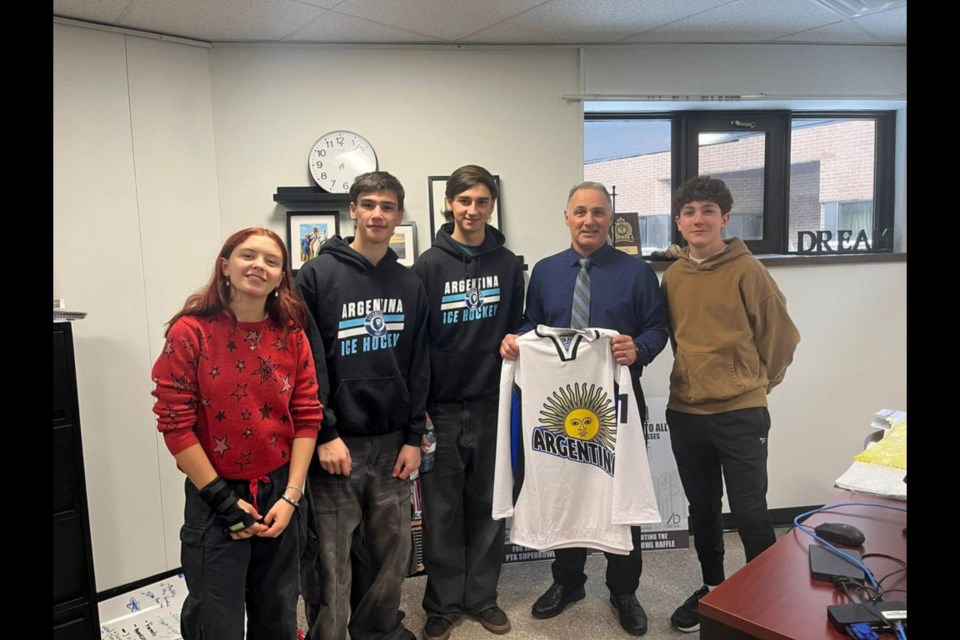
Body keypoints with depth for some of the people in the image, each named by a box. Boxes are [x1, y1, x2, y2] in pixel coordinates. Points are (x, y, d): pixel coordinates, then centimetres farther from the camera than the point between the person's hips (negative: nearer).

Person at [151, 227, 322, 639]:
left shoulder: (292, 335, 0)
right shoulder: (190, 332, -11)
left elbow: (306, 417, 0)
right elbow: (175, 423, -11)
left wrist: (291, 496, -6)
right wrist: (222, 498, -11)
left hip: (278, 492, 4)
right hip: (214, 497, -3)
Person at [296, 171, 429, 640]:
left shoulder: (410, 285, 8)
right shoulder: (317, 275, -5)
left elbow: (418, 368, 7)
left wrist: (413, 438, 3)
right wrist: (325, 434, -13)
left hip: (391, 442, 4)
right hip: (336, 443, -4)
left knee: (392, 552, 15)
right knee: (331, 564, 5)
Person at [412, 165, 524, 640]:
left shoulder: (508, 263, 4)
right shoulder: (429, 264, -3)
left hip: (492, 404, 2)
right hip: (442, 407, -2)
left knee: (487, 505, 12)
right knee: (443, 508, 9)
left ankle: (482, 596, 29)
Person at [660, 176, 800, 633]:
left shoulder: (747, 270, -9)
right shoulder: (672, 277, 4)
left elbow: (781, 335, -2)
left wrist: (758, 383, 7)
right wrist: (694, 376, 11)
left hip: (741, 414, -4)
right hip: (685, 413, 5)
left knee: (749, 510, 2)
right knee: (702, 508, 16)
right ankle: (713, 587, 34)